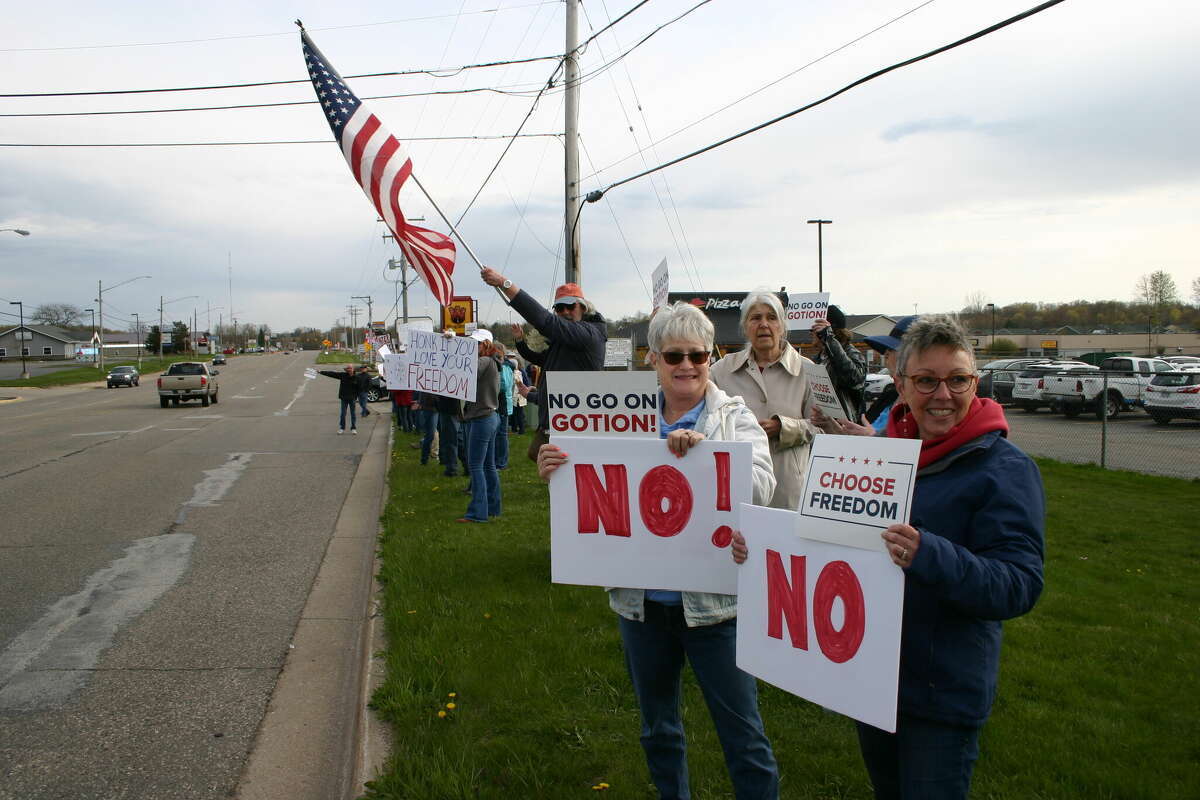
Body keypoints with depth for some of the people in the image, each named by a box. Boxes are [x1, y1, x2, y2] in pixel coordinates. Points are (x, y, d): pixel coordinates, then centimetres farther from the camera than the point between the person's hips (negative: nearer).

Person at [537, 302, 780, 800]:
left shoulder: (735, 417, -5)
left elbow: (761, 486, -20)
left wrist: (705, 451, -33)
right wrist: (557, 474, -17)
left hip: (713, 599, -3)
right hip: (642, 599, 4)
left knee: (742, 732, 7)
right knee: (657, 728, 23)